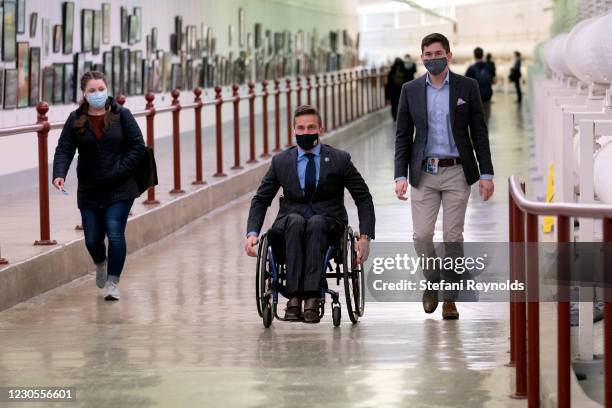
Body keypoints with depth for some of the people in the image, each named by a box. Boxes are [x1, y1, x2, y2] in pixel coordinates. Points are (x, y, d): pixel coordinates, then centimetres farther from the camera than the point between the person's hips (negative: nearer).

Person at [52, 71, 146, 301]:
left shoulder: (121, 115, -3)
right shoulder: (76, 120, 0)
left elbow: (137, 147, -3)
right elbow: (64, 150, -7)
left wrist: (119, 172, -12)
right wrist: (59, 174, -25)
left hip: (120, 189, -2)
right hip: (89, 191, 2)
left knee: (115, 234, -13)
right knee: (92, 239, 9)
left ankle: (112, 283, -3)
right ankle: (100, 264, 43)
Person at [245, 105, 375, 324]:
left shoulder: (340, 159, 1)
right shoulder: (280, 162, 6)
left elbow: (364, 199, 4)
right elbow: (260, 200, 12)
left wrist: (365, 236, -9)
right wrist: (252, 233, -5)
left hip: (327, 222, -1)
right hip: (290, 223, 1)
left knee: (316, 223, -36)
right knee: (296, 221, -34)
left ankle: (312, 298, -43)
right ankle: (294, 297, -40)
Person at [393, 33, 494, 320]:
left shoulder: (467, 87, 0)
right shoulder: (410, 90, 3)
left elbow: (479, 132, 2)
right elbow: (403, 136, 5)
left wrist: (486, 174, -2)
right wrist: (400, 175, -4)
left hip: (457, 172, -1)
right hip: (424, 173, 1)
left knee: (453, 237, 0)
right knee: (421, 235, -4)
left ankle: (450, 298, 11)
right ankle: (432, 282, 23)